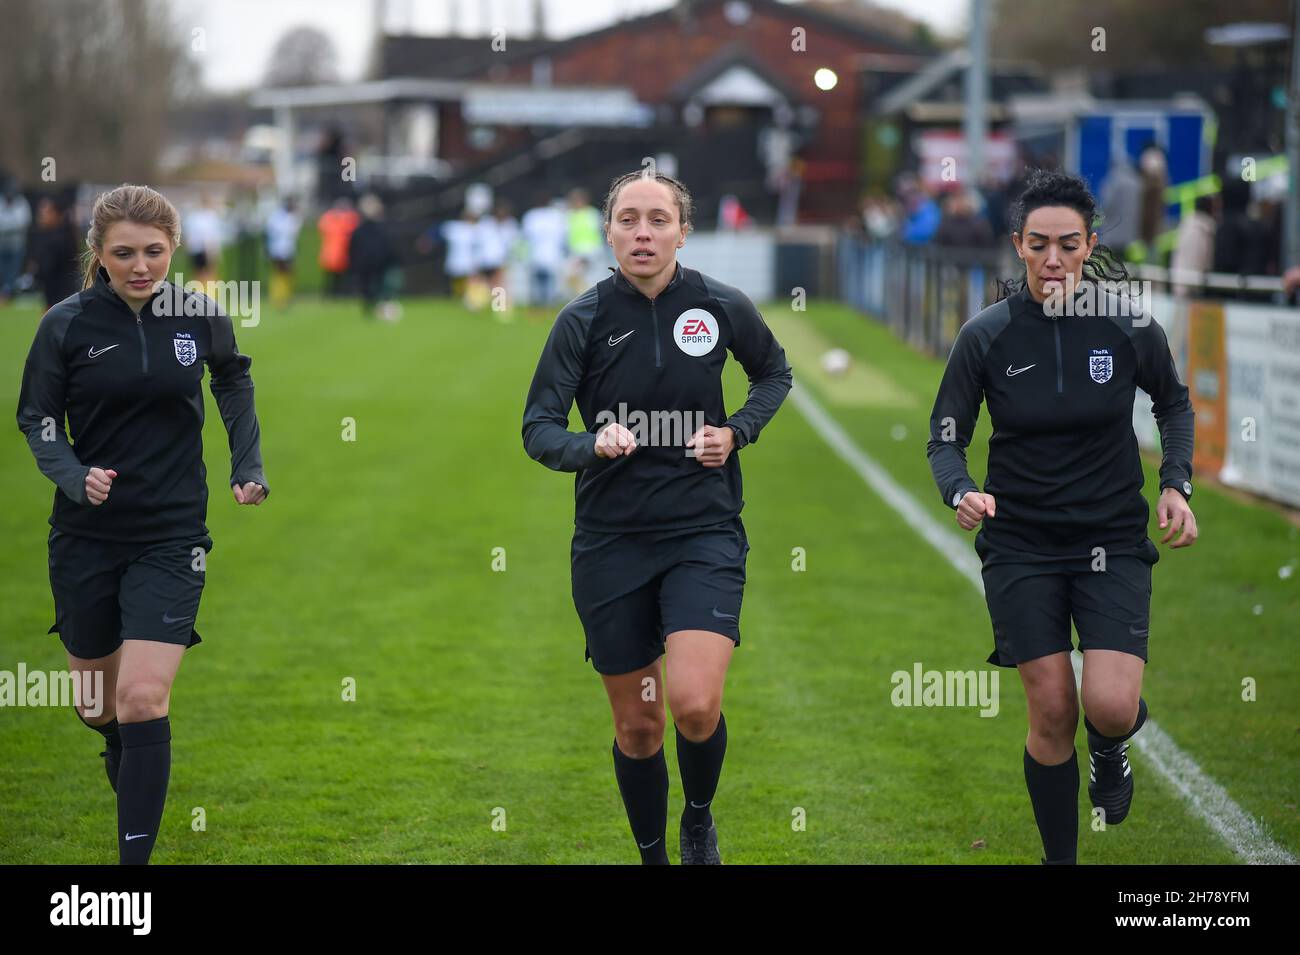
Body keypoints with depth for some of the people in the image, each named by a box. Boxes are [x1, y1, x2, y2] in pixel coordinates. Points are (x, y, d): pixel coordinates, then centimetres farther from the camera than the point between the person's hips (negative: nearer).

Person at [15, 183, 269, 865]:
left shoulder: (201, 315, -5)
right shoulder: (67, 323, -9)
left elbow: (234, 383, 15)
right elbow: (36, 418, -2)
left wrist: (247, 467, 6)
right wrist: (75, 476, -20)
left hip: (172, 534, -1)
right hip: (87, 534, 1)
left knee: (142, 699, -15)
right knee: (95, 701, 15)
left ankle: (136, 852, -9)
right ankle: (127, 783, 49)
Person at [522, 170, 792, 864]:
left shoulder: (722, 306, -2)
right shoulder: (584, 318, -5)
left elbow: (773, 372, 17)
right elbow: (538, 429, -5)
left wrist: (738, 432, -1)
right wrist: (593, 446, -25)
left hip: (705, 533, -1)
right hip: (611, 540, 1)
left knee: (695, 705, -19)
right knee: (636, 726, 8)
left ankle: (699, 818, 12)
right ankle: (652, 854, 30)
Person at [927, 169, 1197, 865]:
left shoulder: (1130, 327, -6)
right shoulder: (986, 336, -8)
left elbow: (1174, 404, 13)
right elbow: (945, 438, -1)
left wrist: (1175, 484, 0)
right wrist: (961, 494, -22)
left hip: (1114, 540, 0)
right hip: (1019, 543, 0)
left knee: (1111, 706, -15)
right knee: (1051, 712, -2)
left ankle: (1109, 749, 23)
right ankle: (1060, 858, 17)